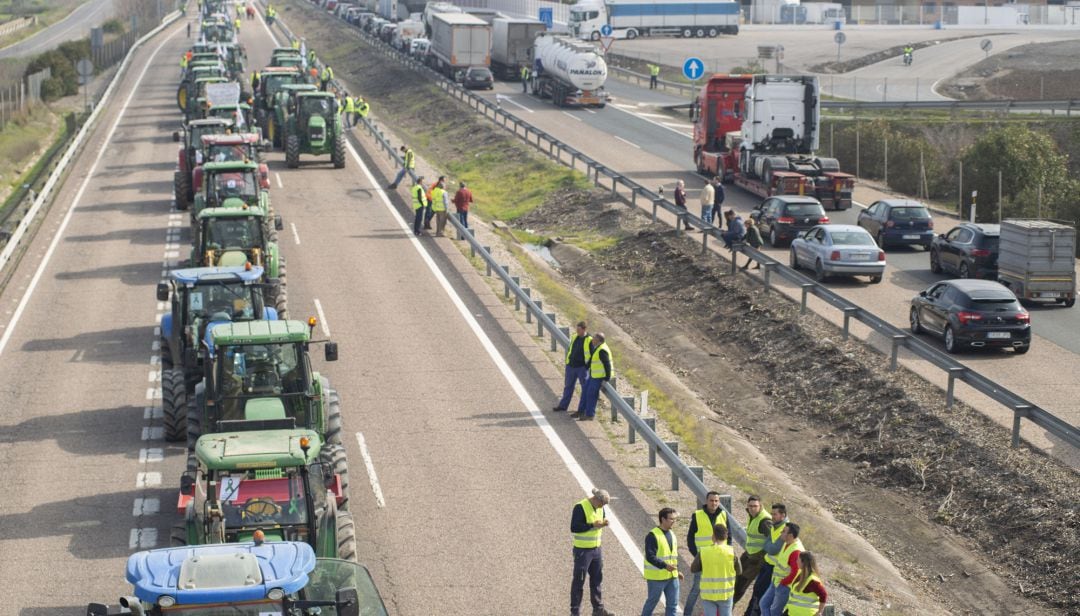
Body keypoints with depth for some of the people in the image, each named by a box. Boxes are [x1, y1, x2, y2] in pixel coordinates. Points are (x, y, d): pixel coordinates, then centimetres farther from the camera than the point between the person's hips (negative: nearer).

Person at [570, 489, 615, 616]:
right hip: (582, 550, -7)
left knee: (597, 579, 15)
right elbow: (574, 527, -22)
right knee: (579, 581, 1)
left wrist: (603, 523, -5)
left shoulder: (600, 507, 5)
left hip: (596, 549, 8)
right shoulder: (580, 507, -18)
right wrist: (593, 525, -27)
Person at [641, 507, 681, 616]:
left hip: (672, 576, 7)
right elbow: (650, 557, -23)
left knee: (673, 604, 7)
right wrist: (665, 566, -31)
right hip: (657, 577, -7)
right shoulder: (653, 536, -16)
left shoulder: (671, 534, 11)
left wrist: (677, 570, 18)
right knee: (652, 602, 7)